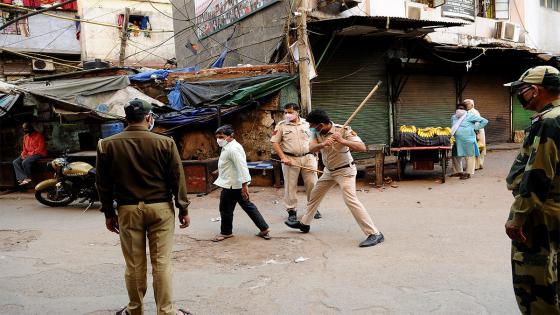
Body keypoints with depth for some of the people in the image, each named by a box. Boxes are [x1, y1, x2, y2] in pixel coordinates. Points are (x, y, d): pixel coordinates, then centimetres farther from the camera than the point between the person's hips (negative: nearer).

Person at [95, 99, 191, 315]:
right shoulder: (165, 143, -6)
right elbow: (177, 178, -3)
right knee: (161, 263, 4)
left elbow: (103, 183, 5)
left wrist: (109, 212, 15)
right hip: (160, 208, -1)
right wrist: (183, 209, 5)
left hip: (128, 209, 2)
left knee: (134, 264, 11)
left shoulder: (107, 145, 0)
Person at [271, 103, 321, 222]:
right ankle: (291, 210, 14)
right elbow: (275, 143, -1)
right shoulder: (281, 125, 1)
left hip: (308, 158, 2)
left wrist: (315, 156, 8)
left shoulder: (307, 124, 8)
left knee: (312, 184, 3)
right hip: (290, 159, -1)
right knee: (290, 186, 2)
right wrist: (283, 158, -9)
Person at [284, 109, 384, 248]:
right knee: (314, 195, 18)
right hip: (329, 171, 7)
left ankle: (374, 234, -18)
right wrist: (323, 144, -42)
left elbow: (362, 148, -30)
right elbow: (311, 148, -21)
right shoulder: (316, 132, -7)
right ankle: (304, 224, 39)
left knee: (350, 200, -21)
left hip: (344, 170, -7)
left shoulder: (343, 130, -24)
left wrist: (342, 141, -44)